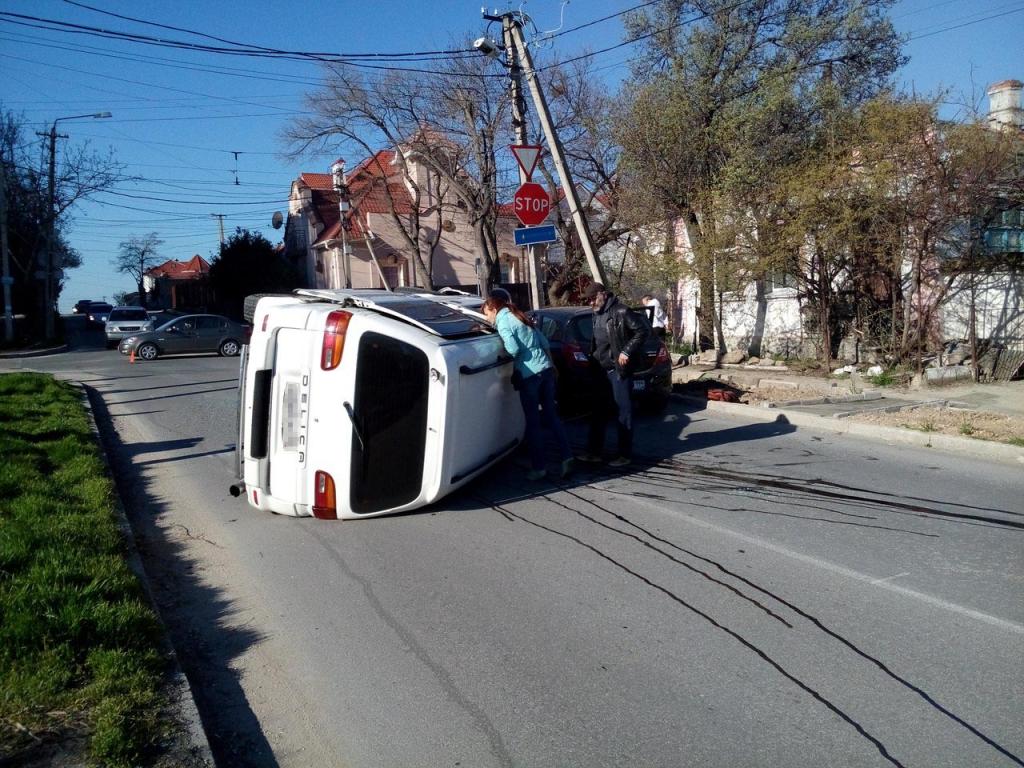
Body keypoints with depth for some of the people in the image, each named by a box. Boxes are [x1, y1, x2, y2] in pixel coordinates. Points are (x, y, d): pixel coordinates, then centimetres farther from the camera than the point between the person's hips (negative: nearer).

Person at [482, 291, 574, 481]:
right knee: (551, 415, 14)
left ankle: (538, 467, 7)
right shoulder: (519, 317, 20)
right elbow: (544, 342, 20)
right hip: (546, 369, 8)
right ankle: (566, 456, 6)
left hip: (529, 374, -7)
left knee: (533, 422, 1)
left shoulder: (503, 321, -4)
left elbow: (513, 349, -16)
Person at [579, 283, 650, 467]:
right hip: (603, 370, 9)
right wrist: (593, 357, 11)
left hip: (619, 369, -9)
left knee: (623, 411, -1)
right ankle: (594, 452, 19)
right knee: (599, 411, 11)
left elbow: (643, 330, -16)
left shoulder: (620, 312, -13)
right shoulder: (597, 314, 14)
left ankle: (625, 454, 7)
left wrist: (627, 352, -18)